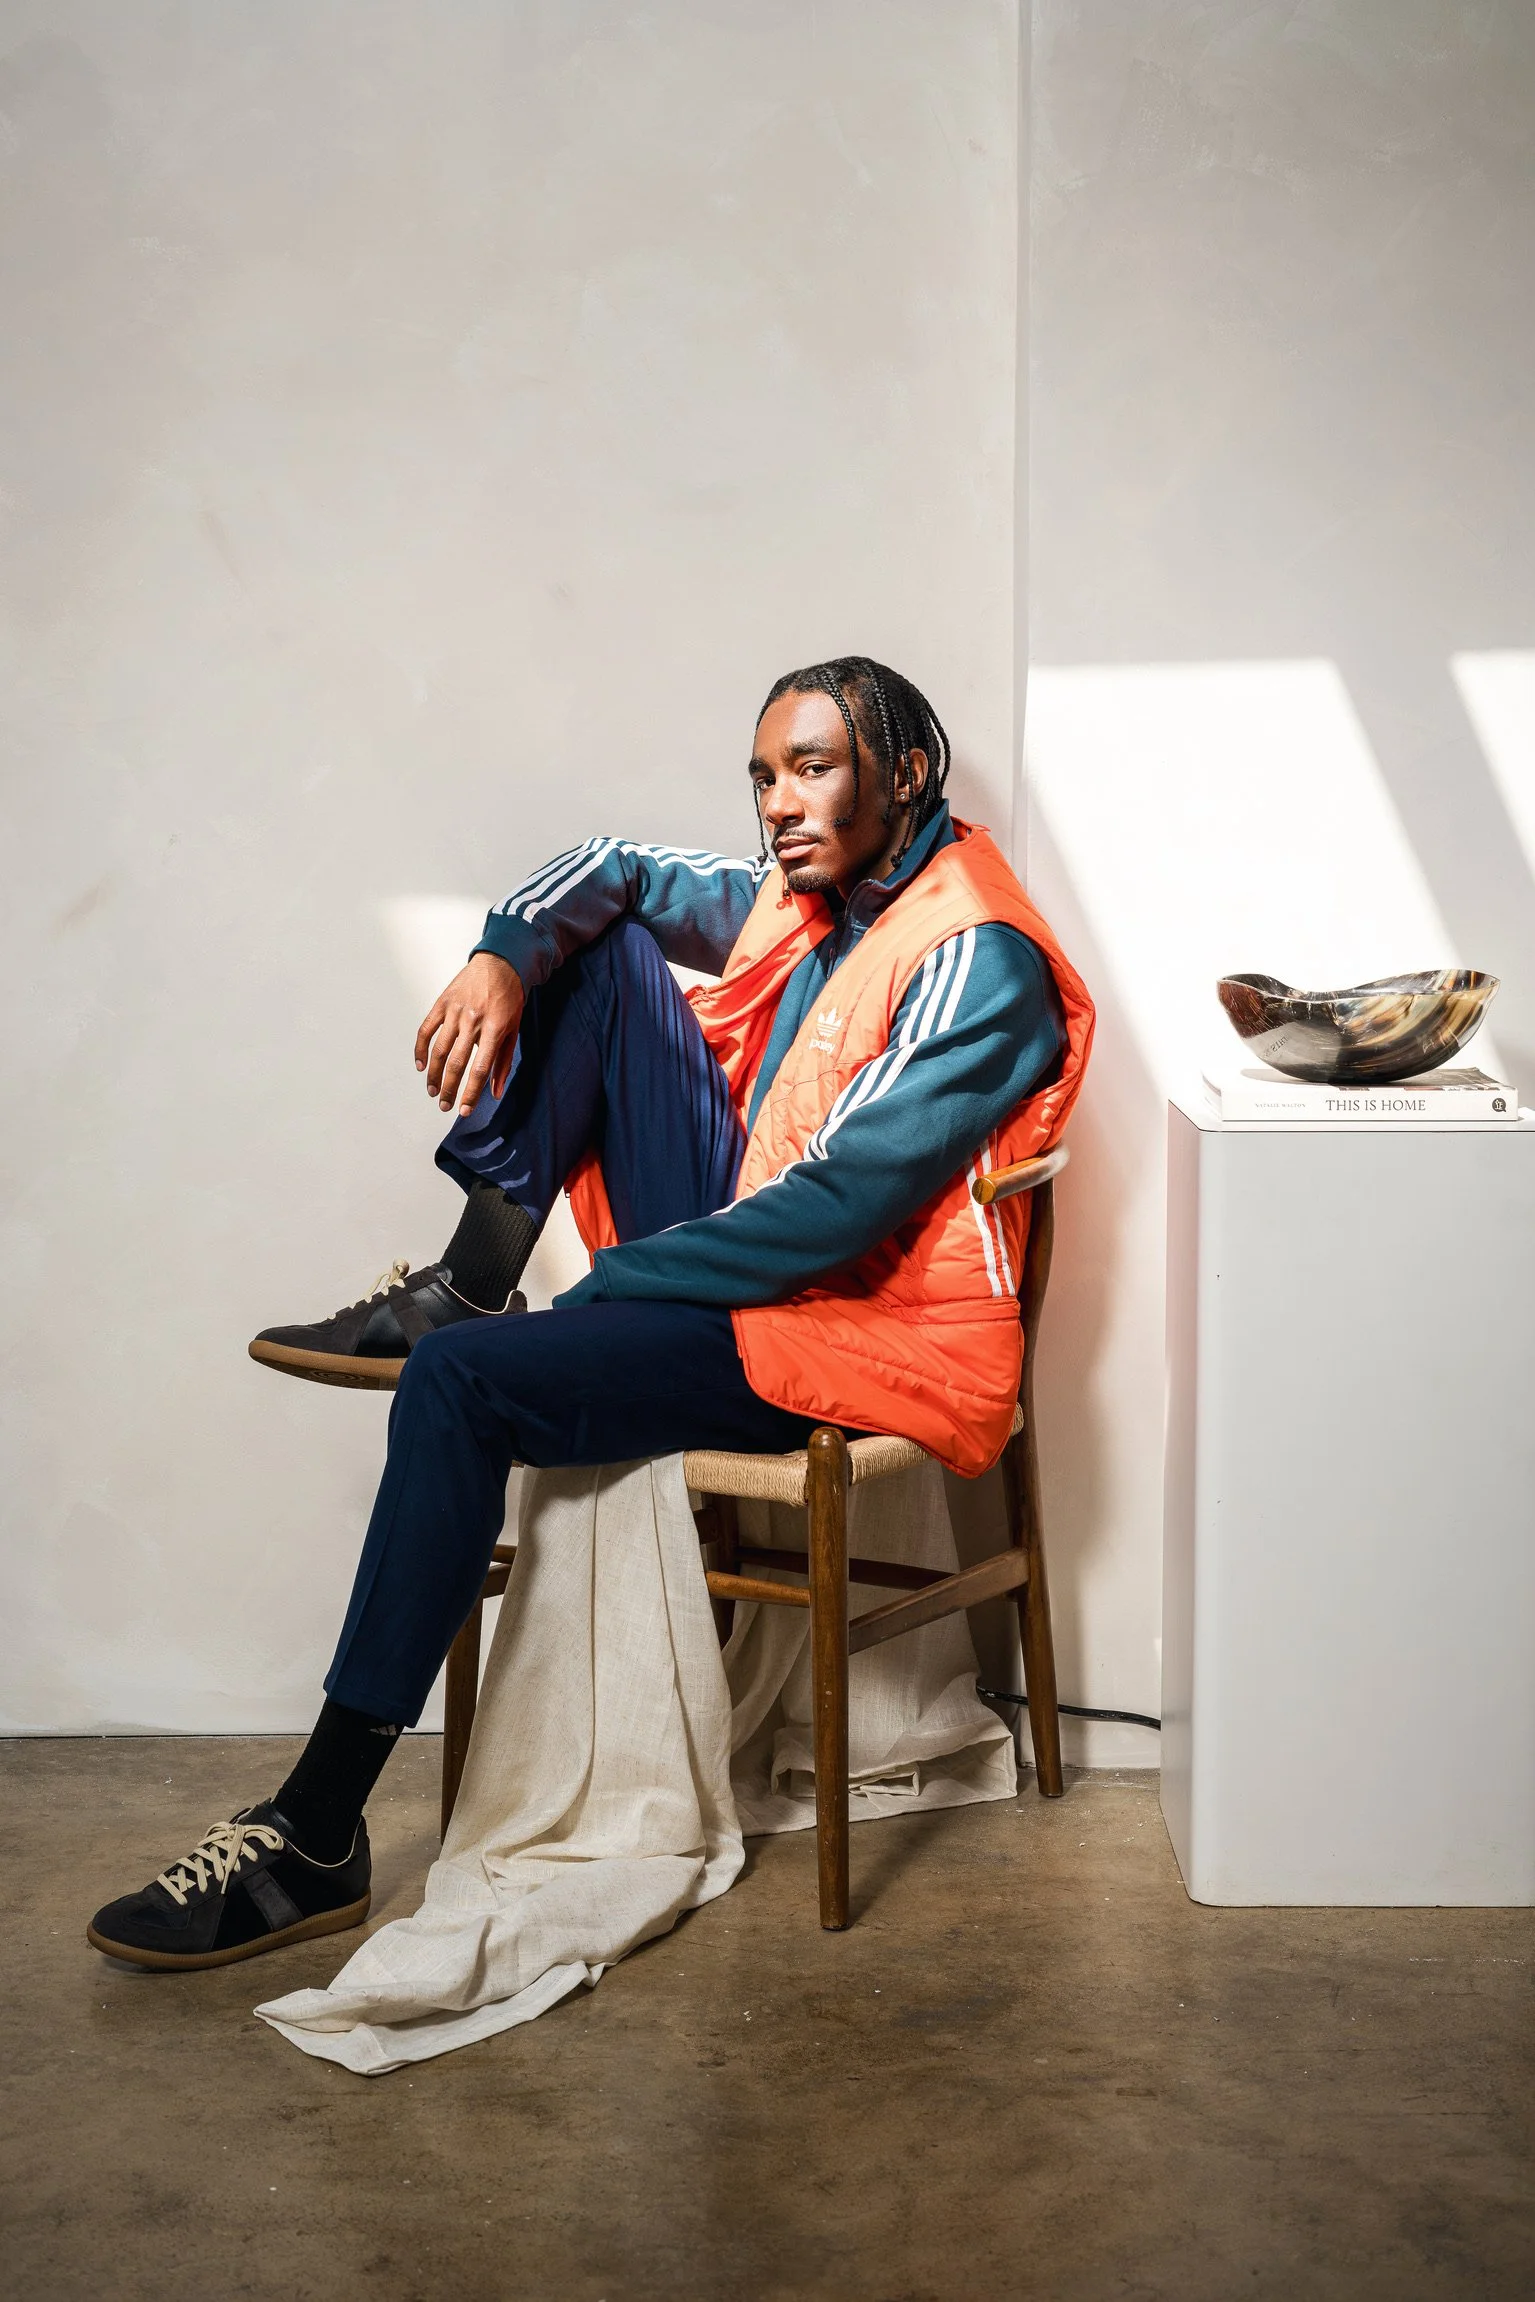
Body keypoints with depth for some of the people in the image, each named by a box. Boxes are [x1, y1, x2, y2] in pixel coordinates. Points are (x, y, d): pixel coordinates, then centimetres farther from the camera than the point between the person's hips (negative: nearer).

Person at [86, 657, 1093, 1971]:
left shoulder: (976, 959, -17)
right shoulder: (802, 894, 9)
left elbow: (839, 1207, -24)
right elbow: (612, 871, 17)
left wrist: (604, 1281, -18)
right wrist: (506, 955, -7)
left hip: (854, 1331, -9)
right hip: (744, 1249, 9)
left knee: (460, 1383, -26)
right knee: (605, 945, 2)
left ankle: (316, 1841, -20)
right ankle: (474, 1280, -2)